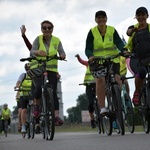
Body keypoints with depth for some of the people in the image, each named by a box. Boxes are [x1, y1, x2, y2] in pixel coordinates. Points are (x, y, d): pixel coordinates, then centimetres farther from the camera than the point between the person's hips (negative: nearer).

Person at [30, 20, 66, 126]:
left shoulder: (56, 40, 4)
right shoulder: (38, 39, -2)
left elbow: (61, 52, -6)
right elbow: (32, 51, -15)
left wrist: (62, 55, -32)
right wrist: (38, 52, -39)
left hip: (52, 69, 2)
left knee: (53, 92, -11)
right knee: (39, 87, -26)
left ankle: (57, 116, -15)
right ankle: (36, 105, 2)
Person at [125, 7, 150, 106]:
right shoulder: (134, 28, 9)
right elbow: (128, 33, -17)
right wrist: (134, 30, -42)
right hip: (136, 58, -2)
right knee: (142, 71, -35)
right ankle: (137, 93, -14)